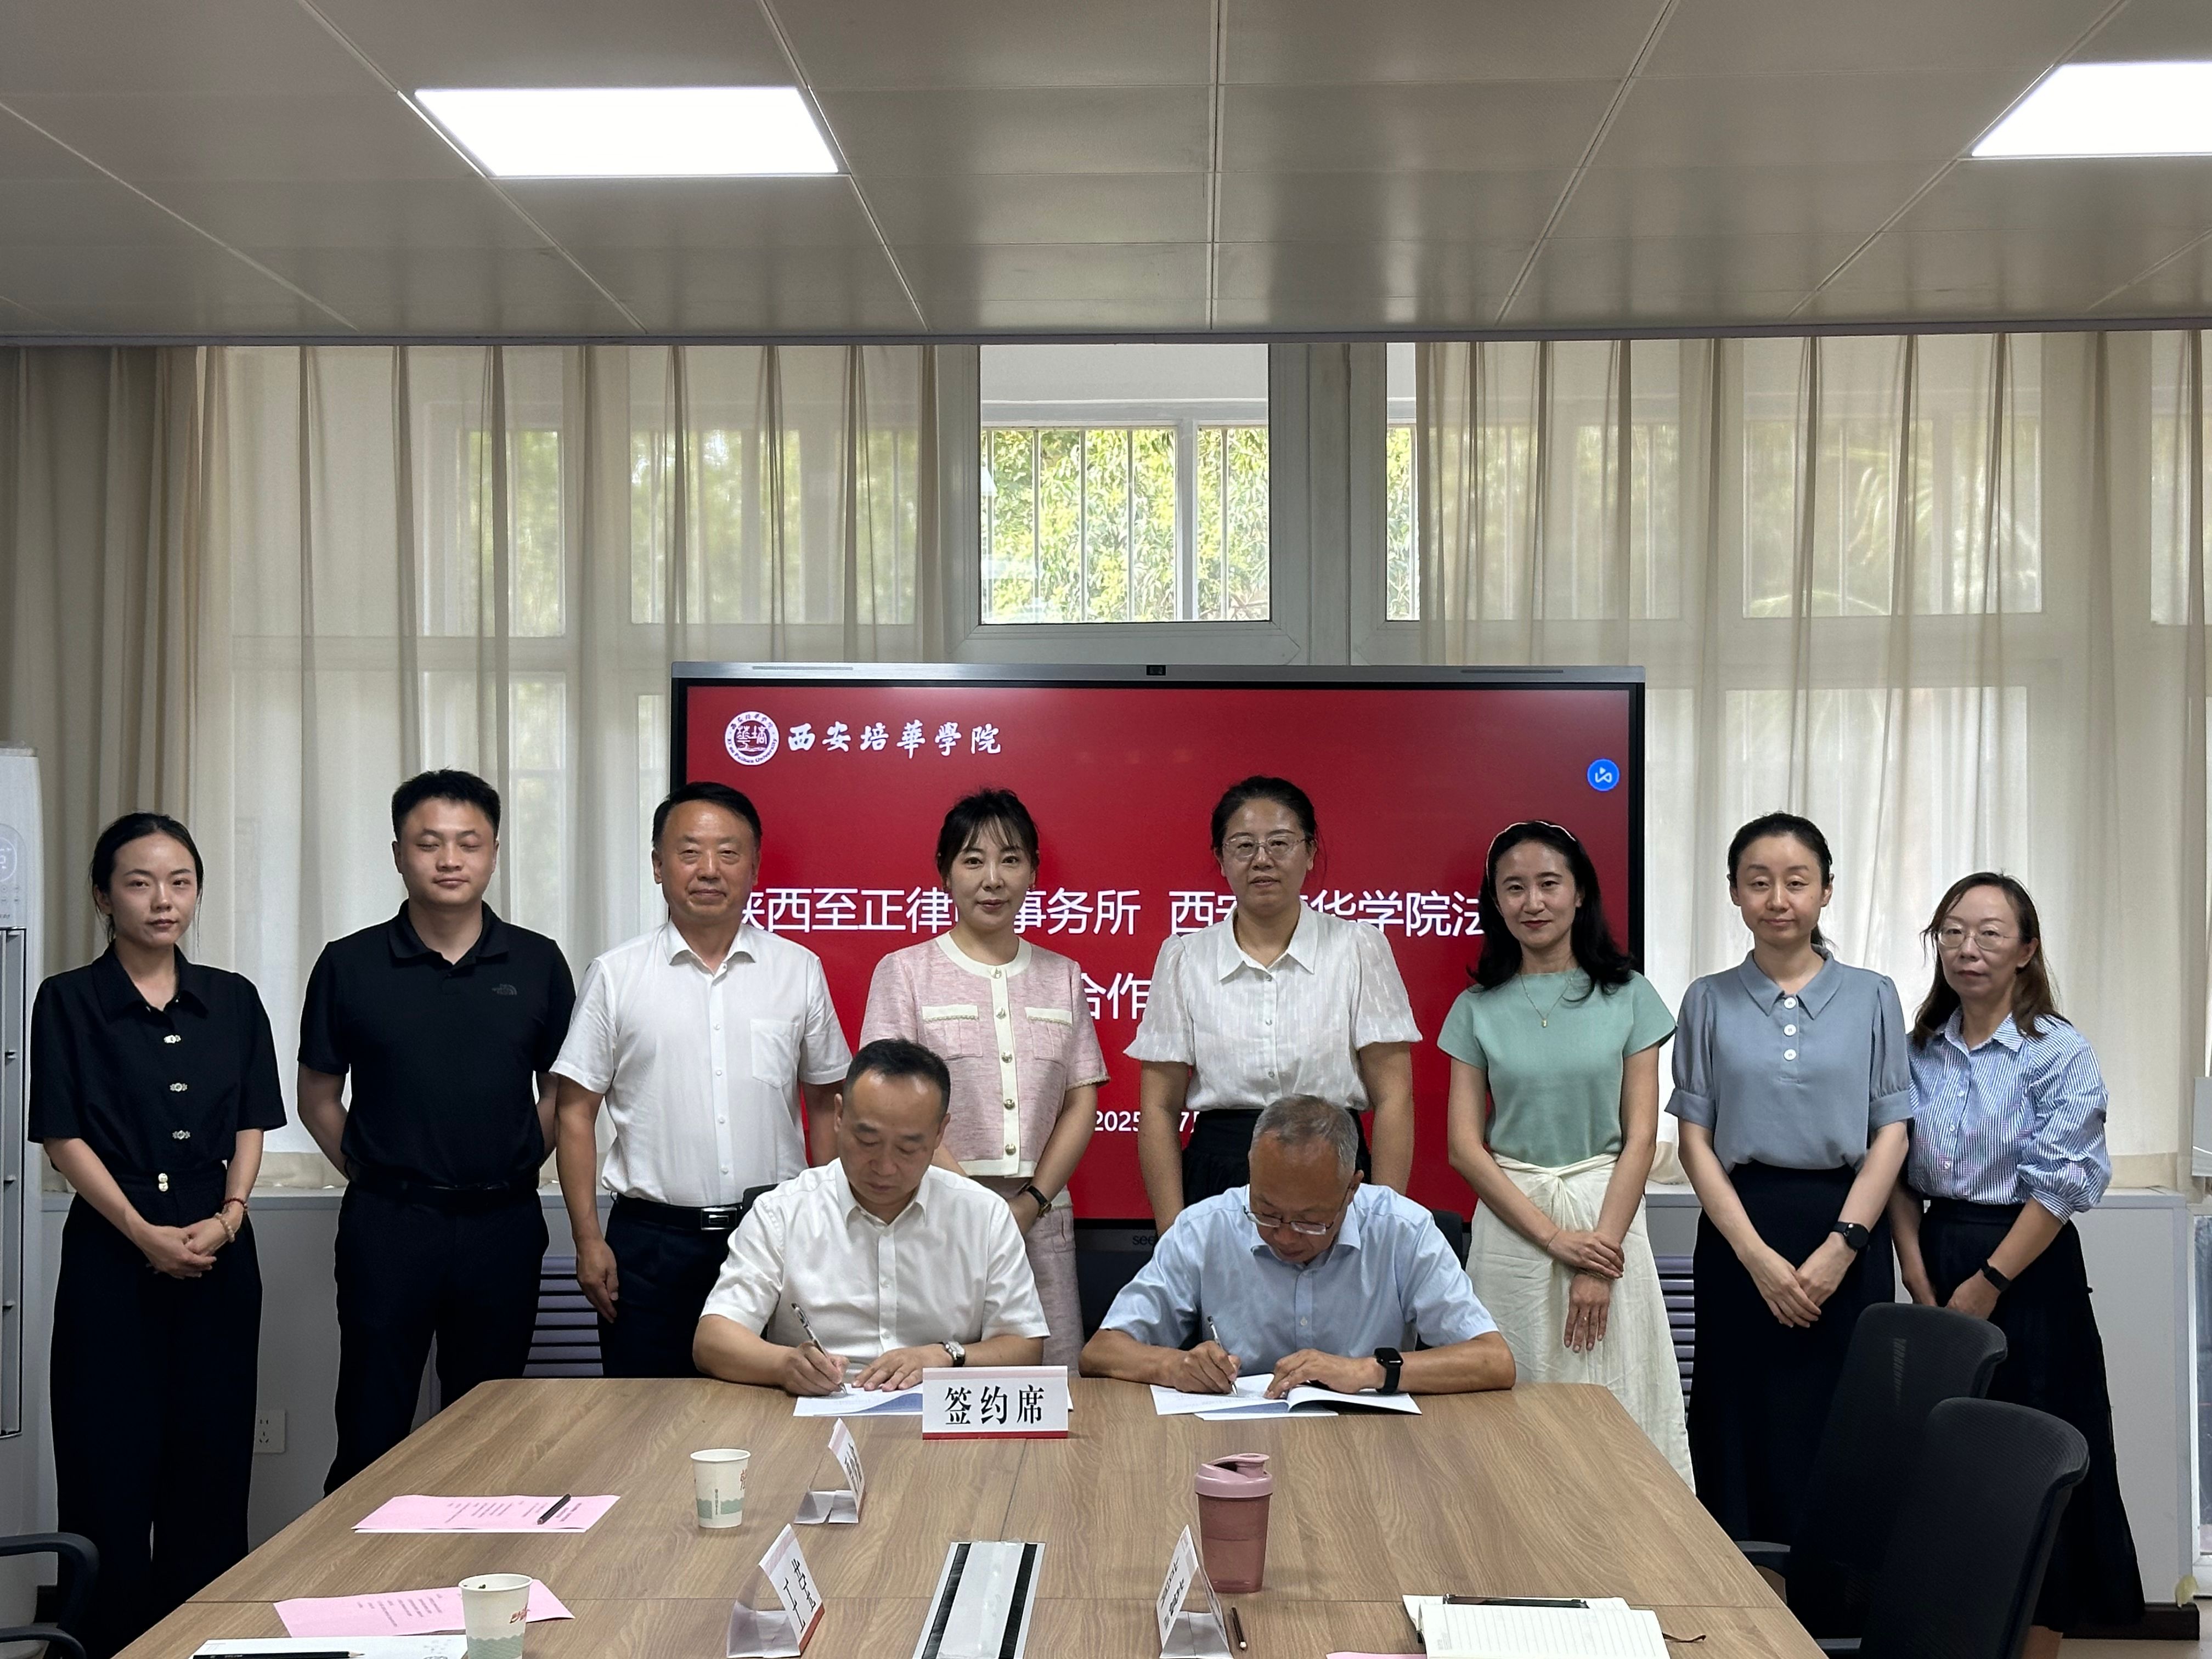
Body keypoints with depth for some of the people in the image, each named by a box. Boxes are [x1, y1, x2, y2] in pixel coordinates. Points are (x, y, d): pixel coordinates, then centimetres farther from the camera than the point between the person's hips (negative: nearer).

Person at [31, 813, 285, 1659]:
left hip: (219, 1252, 3)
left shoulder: (233, 1000, 8)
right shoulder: (69, 1001, -2)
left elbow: (251, 1124, 8)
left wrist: (227, 1217, -8)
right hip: (111, 1251, -3)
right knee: (111, 1456, 0)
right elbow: (64, 1136, -6)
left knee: (211, 1453, 6)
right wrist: (146, 1234, -13)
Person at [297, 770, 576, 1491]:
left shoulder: (537, 964, 3)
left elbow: (560, 1092, 12)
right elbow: (318, 1098, 8)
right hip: (386, 1225, -1)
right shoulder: (350, 965, 1)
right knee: (372, 1433, 3)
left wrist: (511, 1168, 4)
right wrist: (375, 1174, 2)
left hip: (503, 1223, 1)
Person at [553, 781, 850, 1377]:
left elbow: (827, 1105, 11)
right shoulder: (615, 976, 2)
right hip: (651, 1239, -1)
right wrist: (588, 1240, -4)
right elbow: (575, 1114, 3)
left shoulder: (799, 971, 5)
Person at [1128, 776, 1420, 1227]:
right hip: (1217, 1183, 1)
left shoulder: (1360, 948, 1)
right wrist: (1173, 1236, -3)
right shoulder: (1183, 958, 4)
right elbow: (1160, 1108, 3)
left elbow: (1393, 1100, -1)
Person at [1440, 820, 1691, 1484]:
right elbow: (1465, 1145, 0)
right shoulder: (1477, 1008, 5)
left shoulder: (1628, 997, 3)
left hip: (1606, 1213, 0)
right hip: (1511, 1224, 1)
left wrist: (1601, 1260, -10)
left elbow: (1640, 1136, -1)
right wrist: (1554, 1237, -10)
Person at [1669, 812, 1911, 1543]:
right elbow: (1696, 1139, 1)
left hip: (1847, 1234, 0)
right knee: (1746, 1428, 2)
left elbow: (1890, 1132, 1)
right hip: (1741, 1230, 0)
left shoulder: (1872, 997, 5)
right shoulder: (1710, 1002, 5)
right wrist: (1758, 1254, -10)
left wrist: (1841, 1246, -10)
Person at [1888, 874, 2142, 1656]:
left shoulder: (2062, 1054, -9)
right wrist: (1921, 1282, -4)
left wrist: (1987, 1284, -15)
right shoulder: (1921, 1051, 6)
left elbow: (2059, 1186, -14)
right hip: (1937, 1262, 5)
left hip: (2029, 1271, -4)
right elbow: (1900, 1174, 7)